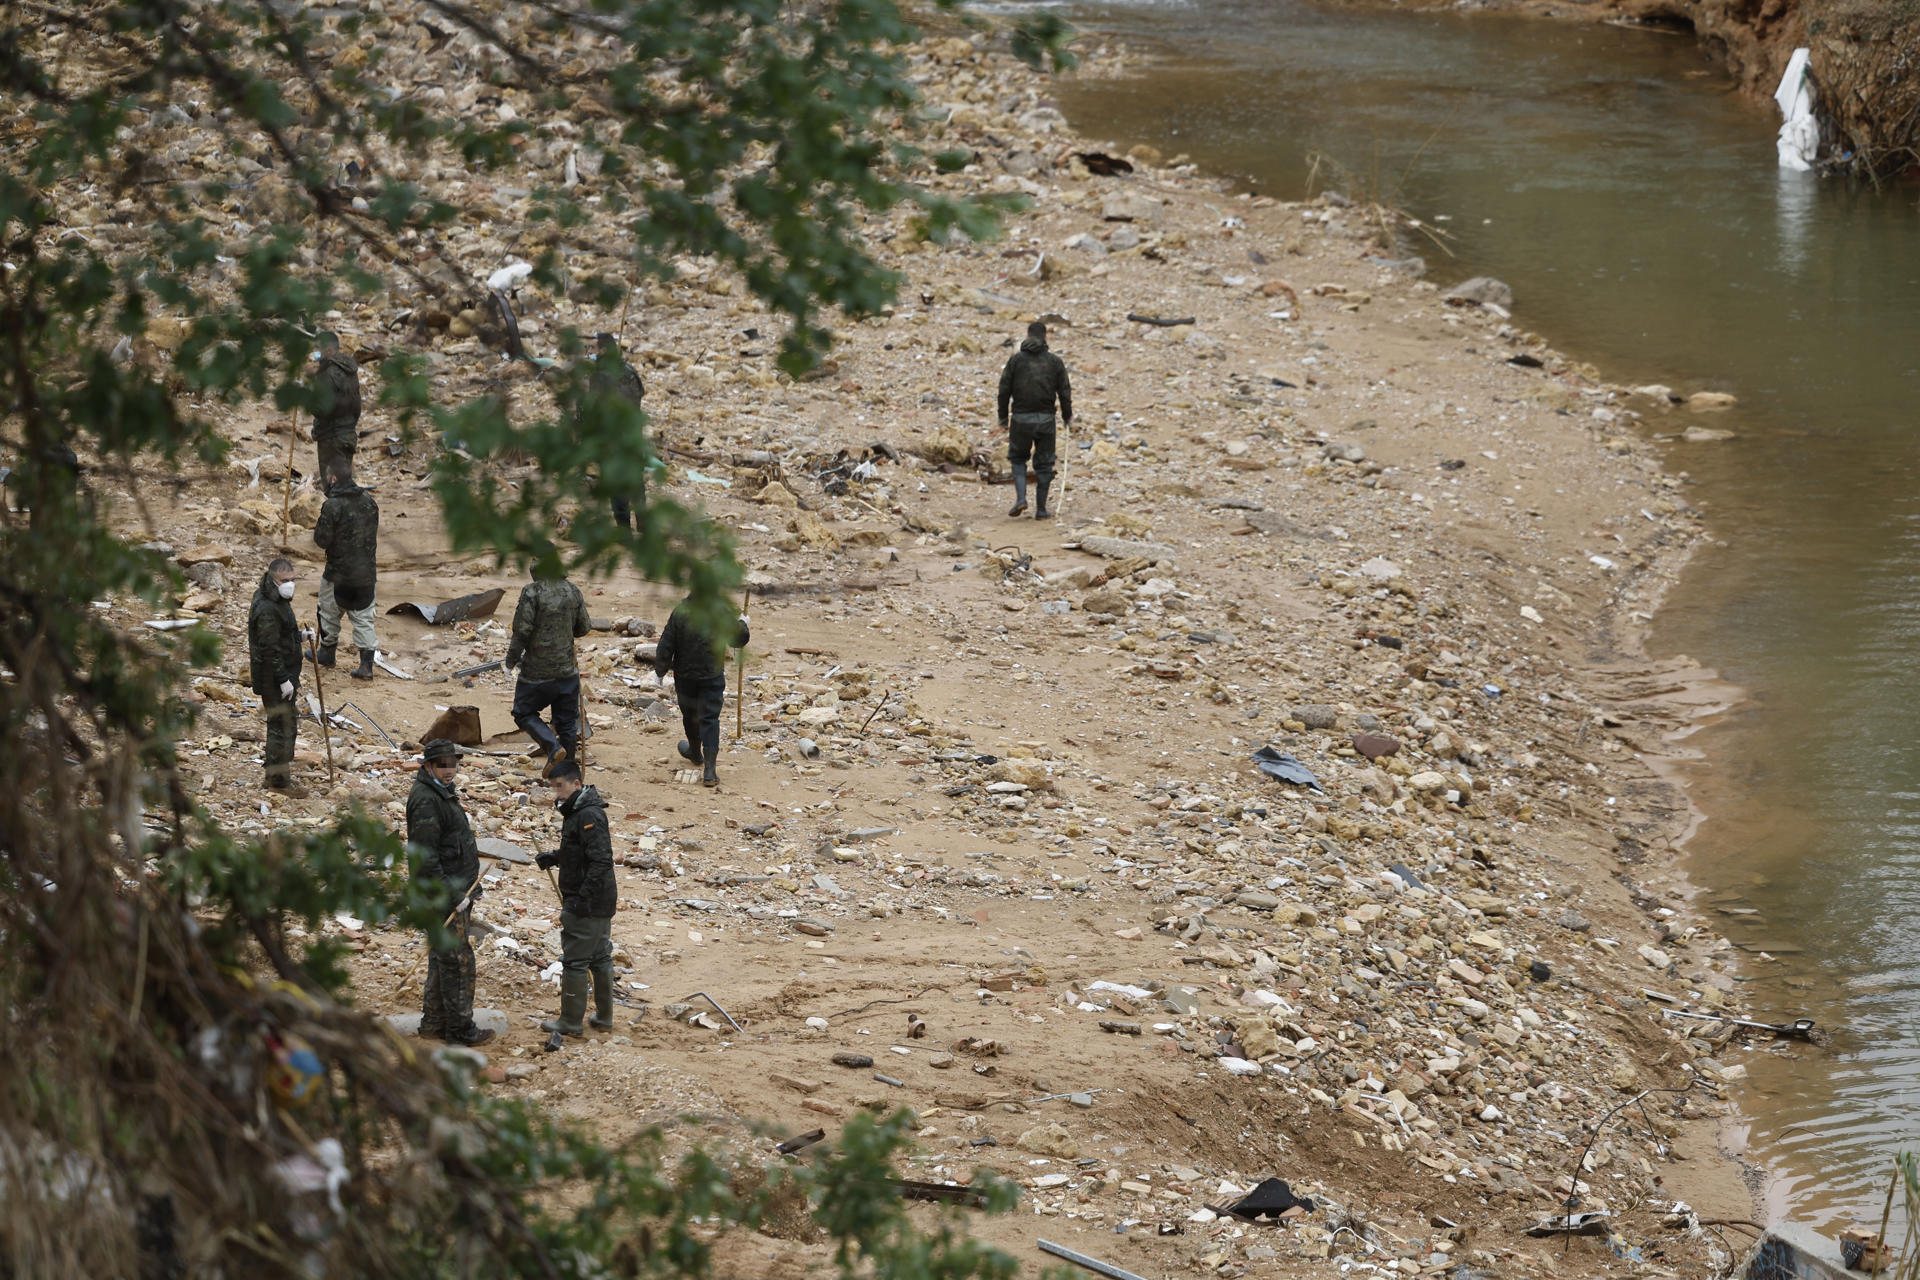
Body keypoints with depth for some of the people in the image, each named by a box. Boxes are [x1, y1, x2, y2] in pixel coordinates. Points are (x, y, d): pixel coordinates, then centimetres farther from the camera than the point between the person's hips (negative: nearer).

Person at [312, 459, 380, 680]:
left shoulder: (332, 506, -19)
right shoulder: (368, 500, 0)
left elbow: (323, 540, -17)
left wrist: (318, 530, 3)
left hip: (339, 572, -5)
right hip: (366, 571, 5)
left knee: (329, 612, 17)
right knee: (363, 616, 10)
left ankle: (327, 652, 32)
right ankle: (367, 664, 5)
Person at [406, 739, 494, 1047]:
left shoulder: (442, 793, 13)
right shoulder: (425, 800, -20)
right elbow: (426, 858, -25)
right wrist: (454, 895, -22)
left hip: (456, 890, 10)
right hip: (443, 893, -10)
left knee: (442, 958, 17)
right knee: (458, 961, -5)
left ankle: (433, 1022, 25)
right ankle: (460, 1029, 1)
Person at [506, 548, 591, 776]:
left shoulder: (532, 593, -17)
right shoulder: (573, 592, 1)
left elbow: (522, 630, -17)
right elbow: (584, 627, 9)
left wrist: (512, 658, -2)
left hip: (537, 671, -5)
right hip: (567, 670, 5)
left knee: (524, 713, 12)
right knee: (567, 720, 13)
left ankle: (554, 748, -7)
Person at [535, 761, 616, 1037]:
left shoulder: (589, 816, -20)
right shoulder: (575, 812, 12)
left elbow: (601, 860, -26)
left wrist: (583, 897, -26)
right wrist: (554, 857, 8)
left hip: (587, 903, -10)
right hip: (602, 901, 10)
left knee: (575, 961, -2)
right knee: (600, 958, 15)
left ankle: (571, 1022, 5)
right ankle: (604, 1017, 23)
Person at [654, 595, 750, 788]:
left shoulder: (680, 611, -12)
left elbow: (666, 644, -8)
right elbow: (740, 639, -2)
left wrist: (660, 670, 5)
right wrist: (742, 624, 19)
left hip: (685, 675, 1)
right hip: (712, 676, -1)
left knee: (690, 715, 23)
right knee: (710, 719, 1)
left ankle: (695, 753, 46)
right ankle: (710, 769, -10)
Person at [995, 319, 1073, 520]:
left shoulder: (1016, 359, 0)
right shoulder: (1055, 362, 2)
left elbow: (1004, 390, 0)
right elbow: (1064, 392, 4)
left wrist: (1003, 418, 9)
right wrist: (1067, 417, 19)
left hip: (1021, 420, 0)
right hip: (1046, 420, 0)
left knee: (1018, 458, 17)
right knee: (1044, 464, 11)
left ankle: (1020, 498, -3)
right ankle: (1041, 509, 10)